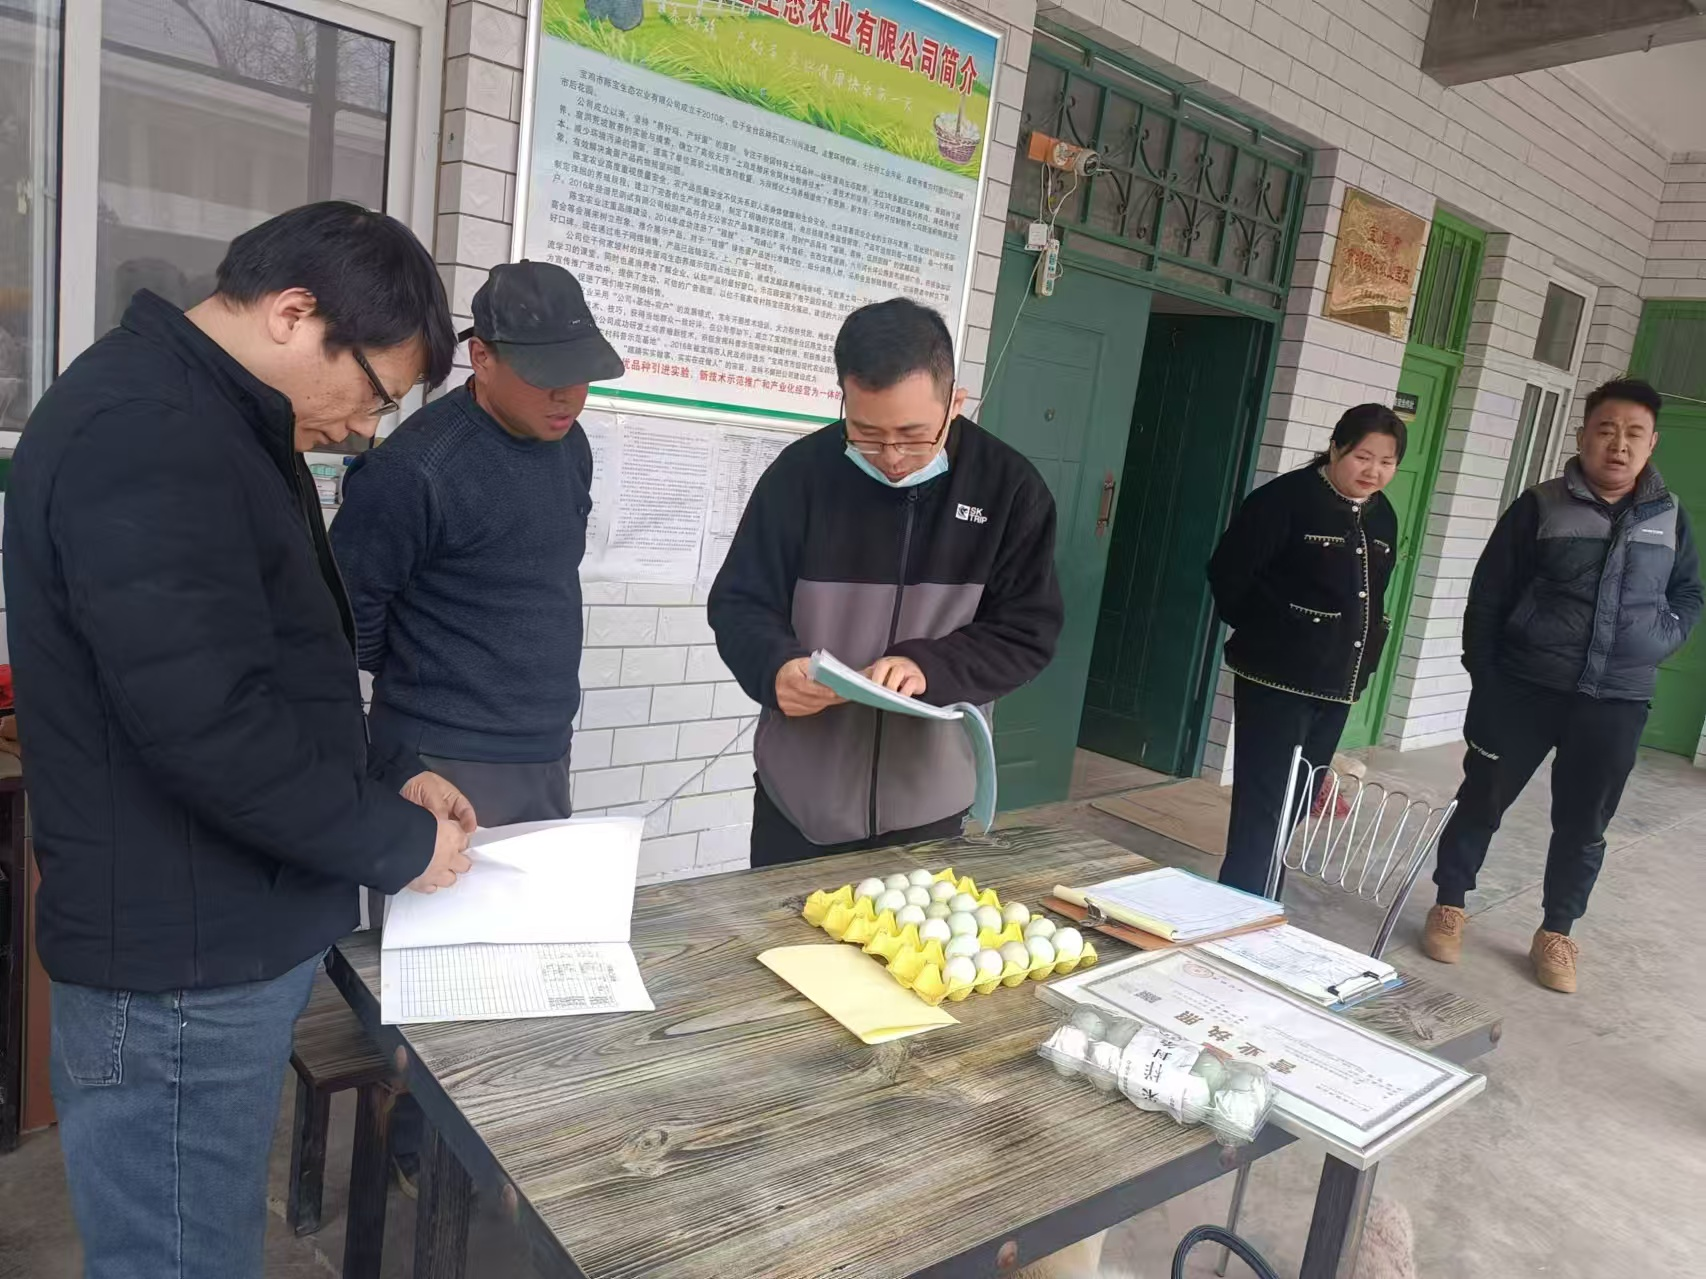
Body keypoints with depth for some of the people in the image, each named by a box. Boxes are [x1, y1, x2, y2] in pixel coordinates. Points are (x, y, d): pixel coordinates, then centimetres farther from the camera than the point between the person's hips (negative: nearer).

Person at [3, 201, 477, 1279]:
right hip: (185, 961, -10)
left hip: (227, 935, 10)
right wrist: (394, 844, -15)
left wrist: (386, 777, 8)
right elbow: (209, 725, -29)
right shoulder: (147, 433, -22)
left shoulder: (203, 419, 13)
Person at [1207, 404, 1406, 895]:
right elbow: (1227, 572, -13)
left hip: (1338, 685, 7)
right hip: (1277, 680, -7)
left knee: (1295, 805, 16)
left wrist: (1366, 650, 13)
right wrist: (1261, 633, -3)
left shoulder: (1382, 516, 9)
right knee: (1260, 807, -5)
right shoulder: (1286, 498, -13)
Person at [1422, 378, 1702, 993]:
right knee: (1483, 800, 8)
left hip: (1616, 704, 3)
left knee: (1583, 824, 11)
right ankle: (1450, 904, 26)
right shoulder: (1541, 506, -4)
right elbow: (1488, 595, -3)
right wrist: (1483, 676, -5)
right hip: (1525, 689, -2)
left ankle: (1555, 934, 27)